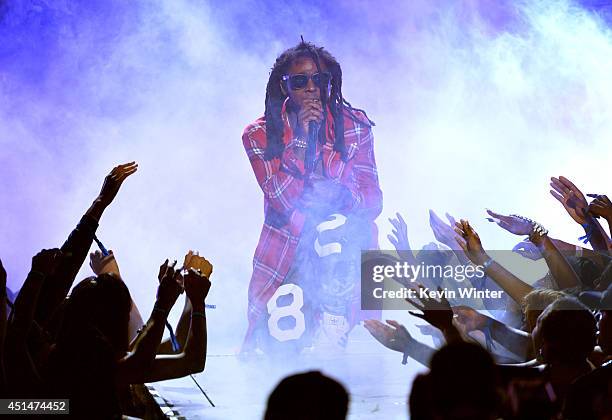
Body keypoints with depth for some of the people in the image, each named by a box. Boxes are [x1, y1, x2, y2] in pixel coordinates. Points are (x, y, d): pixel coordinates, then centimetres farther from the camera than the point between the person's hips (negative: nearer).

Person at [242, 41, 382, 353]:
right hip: (285, 253, 0)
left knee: (334, 229, -36)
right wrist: (300, 138, -25)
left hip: (346, 246, 0)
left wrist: (340, 193, -29)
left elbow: (373, 200, -7)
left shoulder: (354, 126, -3)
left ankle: (334, 335, -22)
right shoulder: (260, 135, -6)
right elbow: (283, 200, -18)